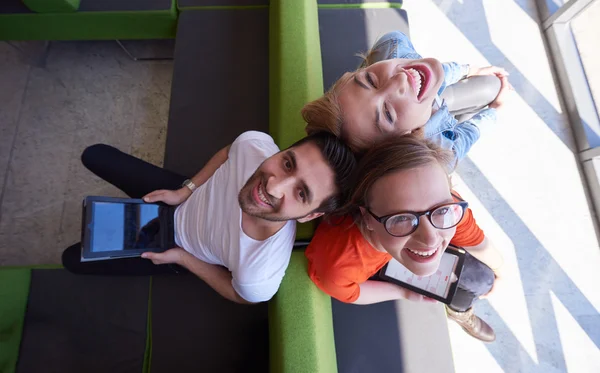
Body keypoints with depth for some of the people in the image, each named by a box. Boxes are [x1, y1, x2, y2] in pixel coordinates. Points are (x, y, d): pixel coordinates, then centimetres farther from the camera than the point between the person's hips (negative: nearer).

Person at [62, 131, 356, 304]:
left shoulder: (258, 278, -44)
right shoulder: (255, 144, -36)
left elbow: (239, 295, -17)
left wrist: (179, 257, -16)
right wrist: (185, 191, -13)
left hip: (179, 244, -3)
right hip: (182, 198, 4)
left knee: (74, 259, 10)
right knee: (94, 155, 18)